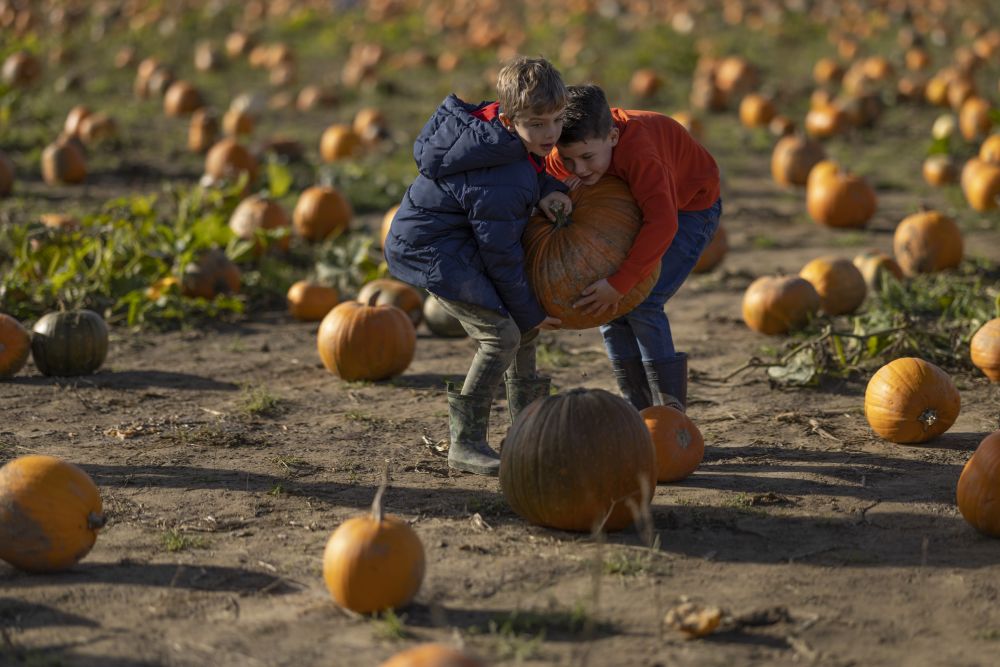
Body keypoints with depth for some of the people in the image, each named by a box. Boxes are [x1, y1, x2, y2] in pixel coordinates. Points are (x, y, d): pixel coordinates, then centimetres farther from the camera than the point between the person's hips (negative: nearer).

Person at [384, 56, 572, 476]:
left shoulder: (498, 128, -6)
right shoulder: (500, 185, -31)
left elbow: (526, 171, 16)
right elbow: (501, 254, -22)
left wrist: (545, 190, -9)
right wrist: (530, 312, -9)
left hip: (458, 238, 11)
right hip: (429, 249, -11)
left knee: (524, 317, 17)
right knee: (502, 334, -19)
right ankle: (465, 444, -12)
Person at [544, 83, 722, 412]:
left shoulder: (637, 151, -43)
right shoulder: (567, 153, -22)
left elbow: (662, 223, -51)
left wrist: (619, 283, -52)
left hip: (690, 207, -7)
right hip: (635, 205, 7)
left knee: (642, 303, -20)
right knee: (607, 305, -3)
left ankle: (671, 412, -9)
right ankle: (638, 410, 7)